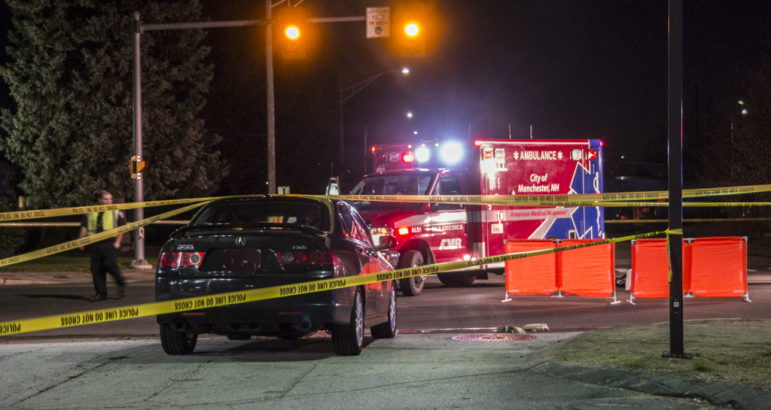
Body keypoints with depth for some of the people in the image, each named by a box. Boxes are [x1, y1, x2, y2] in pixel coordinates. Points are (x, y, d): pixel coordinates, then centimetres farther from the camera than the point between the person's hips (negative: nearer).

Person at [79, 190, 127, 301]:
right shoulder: (90, 213, 13)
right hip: (95, 245, 4)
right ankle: (101, 293, 9)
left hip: (110, 244, -4)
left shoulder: (116, 213, 5)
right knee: (96, 269, 1)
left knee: (110, 265, -16)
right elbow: (84, 227, 13)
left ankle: (121, 284, 10)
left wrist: (117, 241, -7)